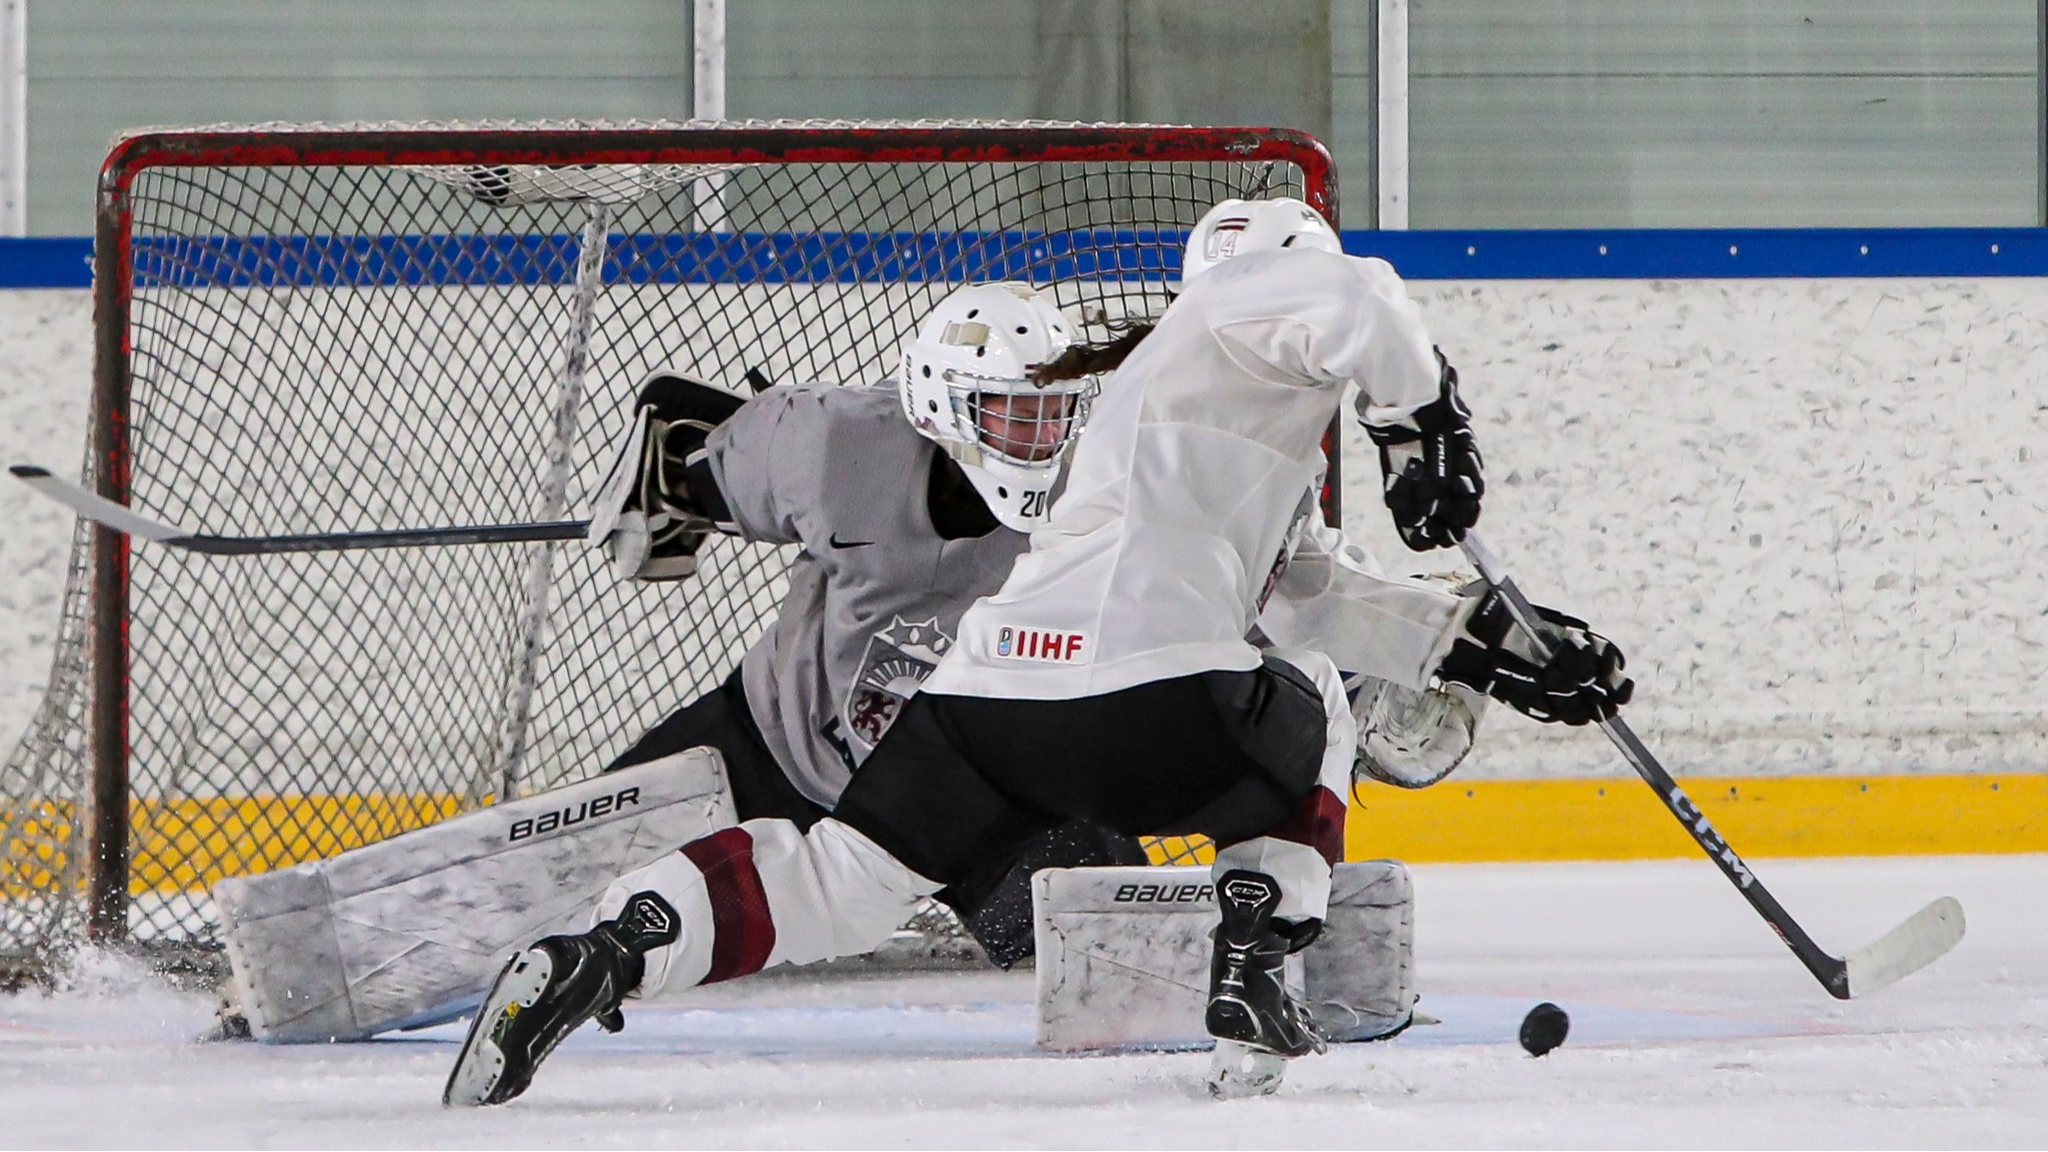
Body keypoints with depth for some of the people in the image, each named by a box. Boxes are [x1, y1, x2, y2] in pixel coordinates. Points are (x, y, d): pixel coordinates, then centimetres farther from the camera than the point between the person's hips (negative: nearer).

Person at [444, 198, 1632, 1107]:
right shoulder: (1252, 297, 11)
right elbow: (1356, 305, -13)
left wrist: (1490, 646, 38)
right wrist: (1426, 421, 0)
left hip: (987, 686, 7)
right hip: (1143, 686, -7)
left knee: (839, 884, 5)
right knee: (1309, 717, 22)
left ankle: (603, 953, -15)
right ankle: (1252, 968, 8)